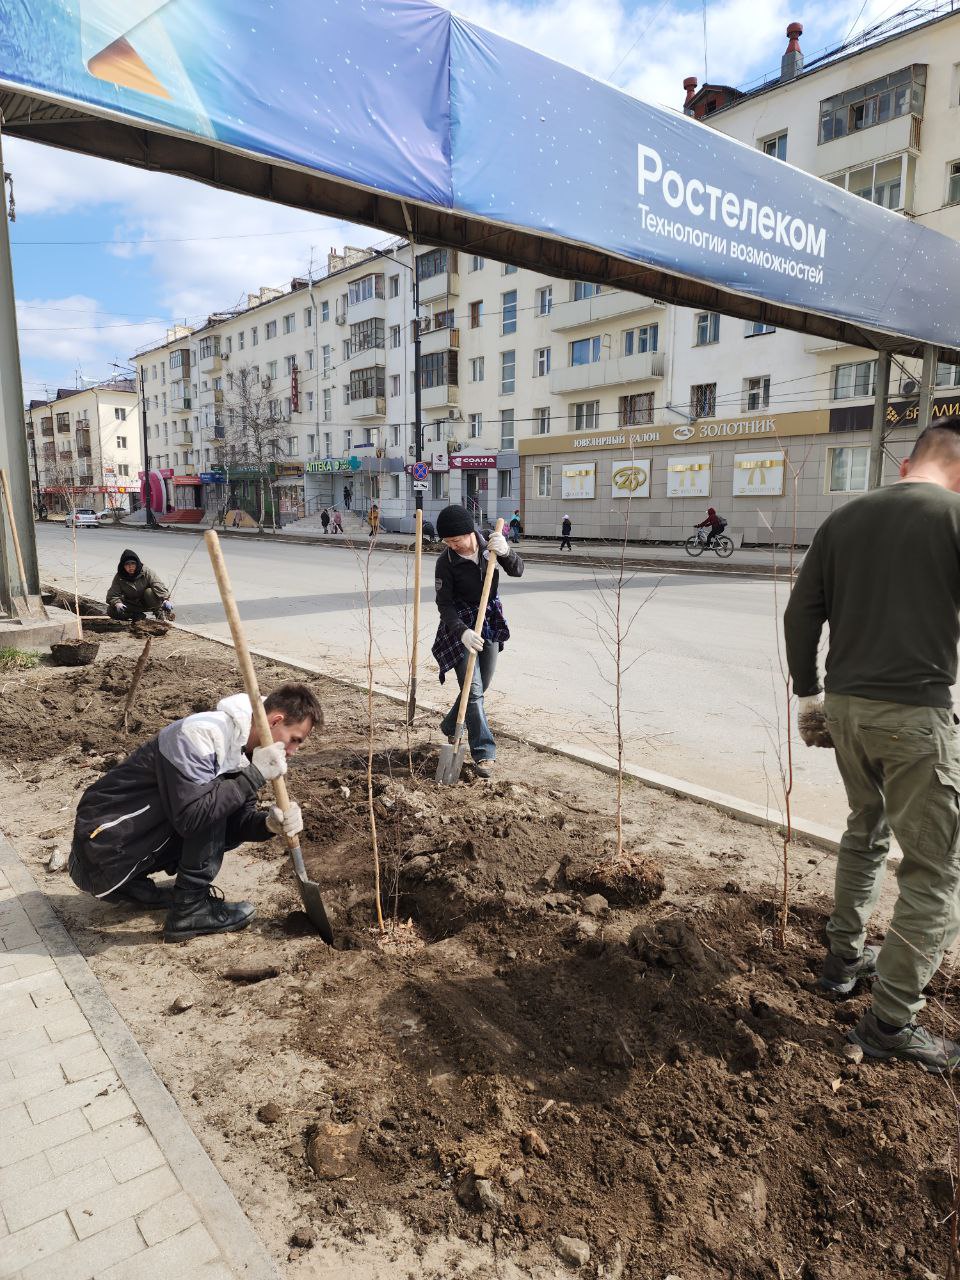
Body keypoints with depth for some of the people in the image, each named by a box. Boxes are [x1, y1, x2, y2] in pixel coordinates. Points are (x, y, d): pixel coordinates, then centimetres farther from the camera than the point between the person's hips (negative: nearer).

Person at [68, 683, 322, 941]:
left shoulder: (242, 746, 5)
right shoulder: (201, 734, -23)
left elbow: (239, 819, 4)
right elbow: (190, 816, -31)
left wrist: (269, 823, -16)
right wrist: (255, 774, -27)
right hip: (103, 847, -9)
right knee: (216, 804, -18)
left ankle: (133, 886, 12)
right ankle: (189, 910, -8)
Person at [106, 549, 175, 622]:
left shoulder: (147, 572, -16)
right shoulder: (119, 578, -10)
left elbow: (158, 586, -29)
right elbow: (112, 595, -10)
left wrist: (166, 599, -46)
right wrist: (117, 603, -34)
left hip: (148, 603, -2)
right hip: (132, 606, 2)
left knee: (149, 592, -35)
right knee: (111, 610, -20)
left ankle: (159, 612, -12)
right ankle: (138, 616, -15)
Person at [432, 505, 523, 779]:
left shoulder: (488, 546, -4)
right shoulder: (446, 561, -15)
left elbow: (517, 570, -11)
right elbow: (444, 603, -15)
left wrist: (505, 552, -32)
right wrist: (462, 631, -30)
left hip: (491, 621, 5)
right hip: (461, 625, -4)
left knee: (480, 686, 14)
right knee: (473, 689, -10)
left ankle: (450, 727, 39)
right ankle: (484, 753, -4)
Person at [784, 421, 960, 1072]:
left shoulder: (844, 518, 7)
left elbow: (801, 614, 6)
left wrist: (808, 691, 14)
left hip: (843, 704, 6)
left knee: (865, 830, 26)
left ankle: (845, 957, 39)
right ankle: (891, 1019, 12)